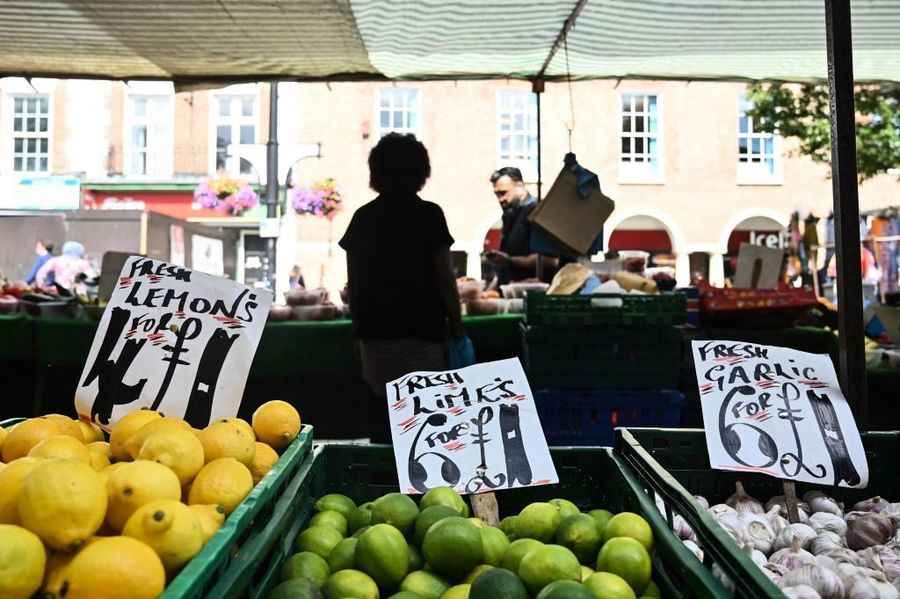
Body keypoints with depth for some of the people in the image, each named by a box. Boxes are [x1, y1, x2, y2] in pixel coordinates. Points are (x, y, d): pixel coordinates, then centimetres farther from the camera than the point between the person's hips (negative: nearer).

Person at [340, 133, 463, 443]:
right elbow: (444, 278, -6)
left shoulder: (363, 217, 7)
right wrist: (457, 325, 4)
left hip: (374, 333, 4)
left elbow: (353, 283, 10)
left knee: (382, 410, 9)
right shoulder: (428, 215, -5)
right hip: (421, 333, -4)